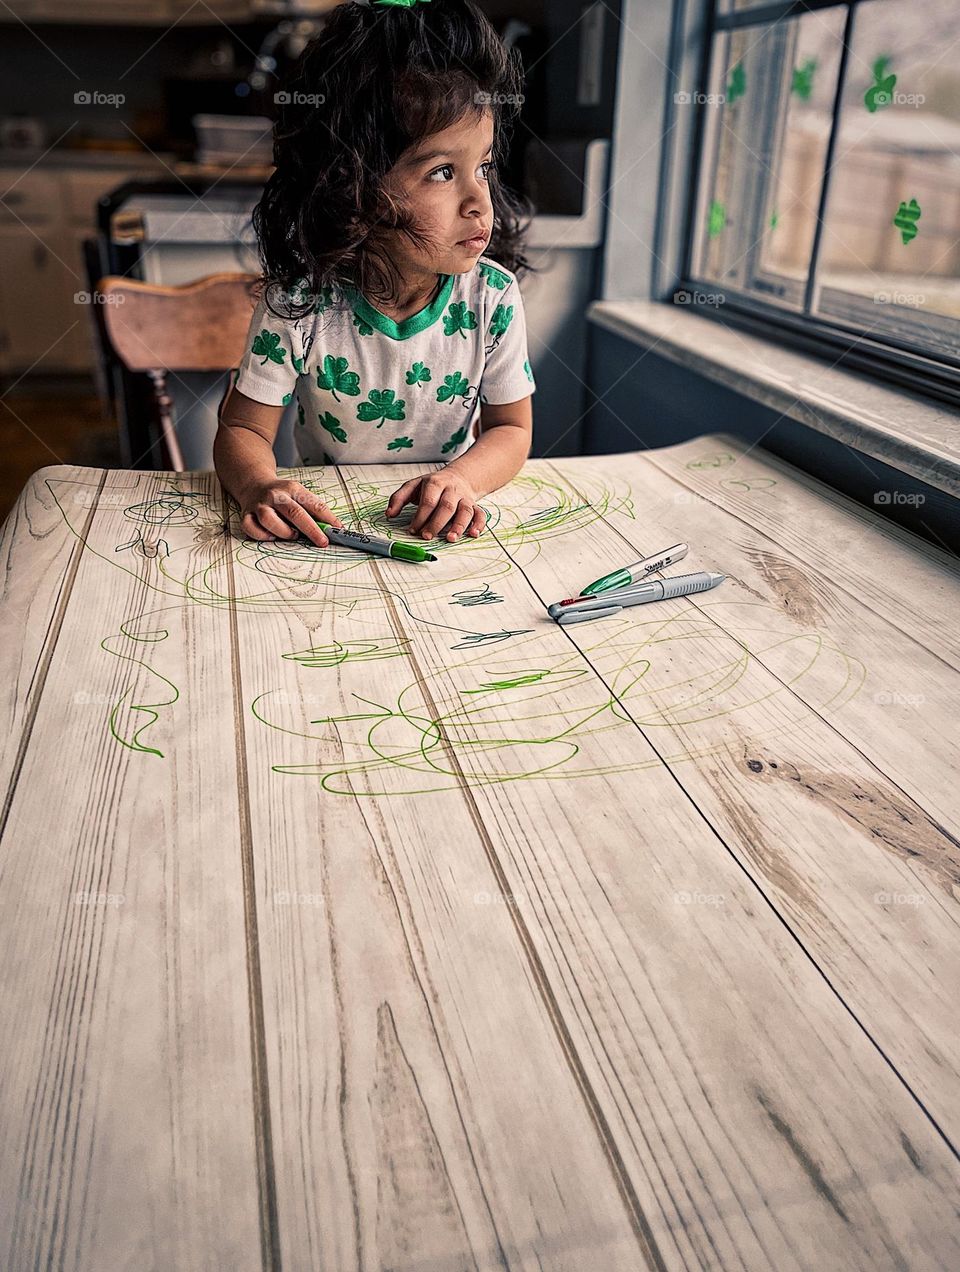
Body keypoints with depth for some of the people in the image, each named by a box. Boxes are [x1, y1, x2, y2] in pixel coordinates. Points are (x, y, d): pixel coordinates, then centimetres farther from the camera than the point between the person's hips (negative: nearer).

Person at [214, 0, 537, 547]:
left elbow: (511, 428, -1)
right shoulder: (299, 303, -15)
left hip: (445, 526, 4)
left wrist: (464, 477, -24)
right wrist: (260, 486, -31)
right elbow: (243, 430, -8)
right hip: (325, 528, -3)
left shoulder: (493, 296, -10)